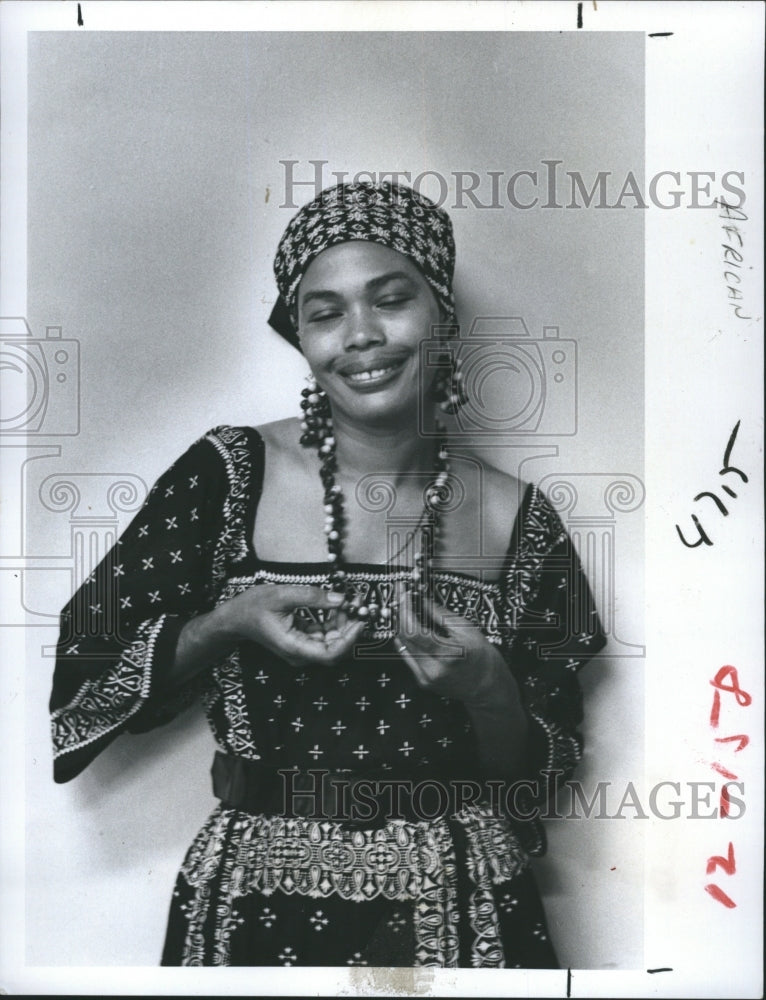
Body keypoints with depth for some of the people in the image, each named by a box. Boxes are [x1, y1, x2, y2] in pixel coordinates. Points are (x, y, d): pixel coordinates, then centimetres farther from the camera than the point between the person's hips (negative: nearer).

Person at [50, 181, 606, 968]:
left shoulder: (518, 519, -5)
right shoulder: (227, 476, -9)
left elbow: (541, 773, 1)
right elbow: (81, 669, -4)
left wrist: (486, 689, -19)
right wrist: (228, 623, -18)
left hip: (464, 912, 1)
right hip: (262, 909, -1)